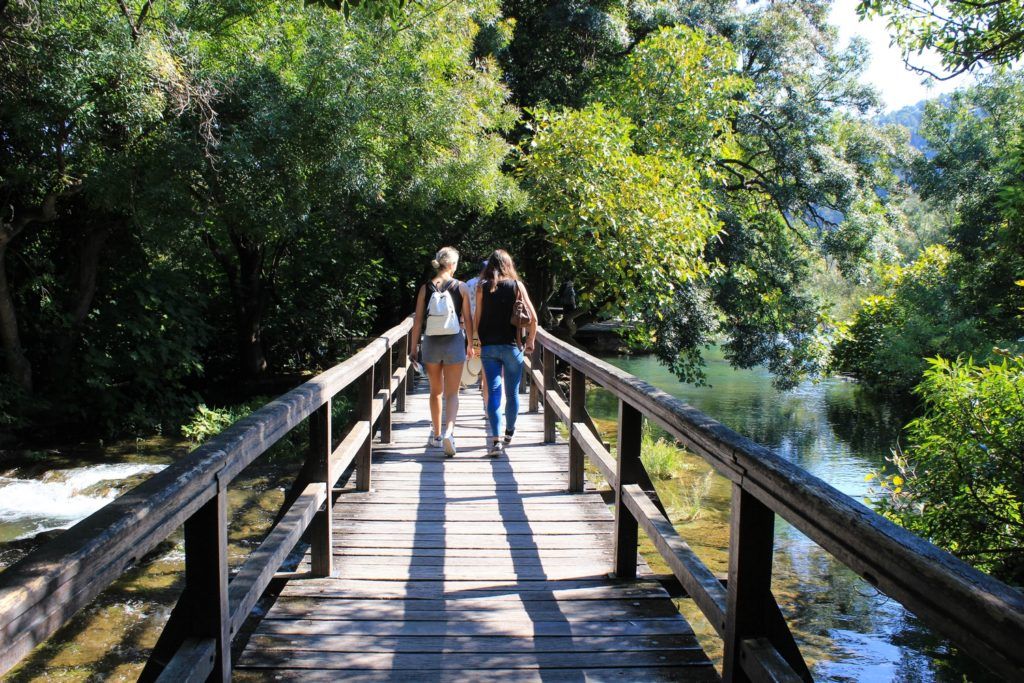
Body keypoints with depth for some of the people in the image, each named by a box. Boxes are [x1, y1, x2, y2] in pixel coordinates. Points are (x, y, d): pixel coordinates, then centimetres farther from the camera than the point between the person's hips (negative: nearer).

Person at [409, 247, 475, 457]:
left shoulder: (426, 288, -1)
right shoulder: (461, 287, -4)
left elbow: (417, 321, -1)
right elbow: (468, 319, -2)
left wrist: (413, 348, 5)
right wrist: (470, 344, 9)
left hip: (431, 343, 2)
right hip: (454, 343, -2)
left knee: (435, 391, 18)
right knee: (452, 393, 3)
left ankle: (436, 435, 27)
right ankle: (448, 431, -19)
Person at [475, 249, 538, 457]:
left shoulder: (482, 287, 1)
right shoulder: (517, 285, 0)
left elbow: (477, 319, -1)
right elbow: (533, 317, -3)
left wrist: (478, 342, 9)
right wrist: (530, 341, 8)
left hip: (488, 346, 1)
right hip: (512, 346, 0)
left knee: (493, 391, 0)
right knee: (512, 392, 14)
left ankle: (496, 440, -11)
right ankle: (509, 432, 30)